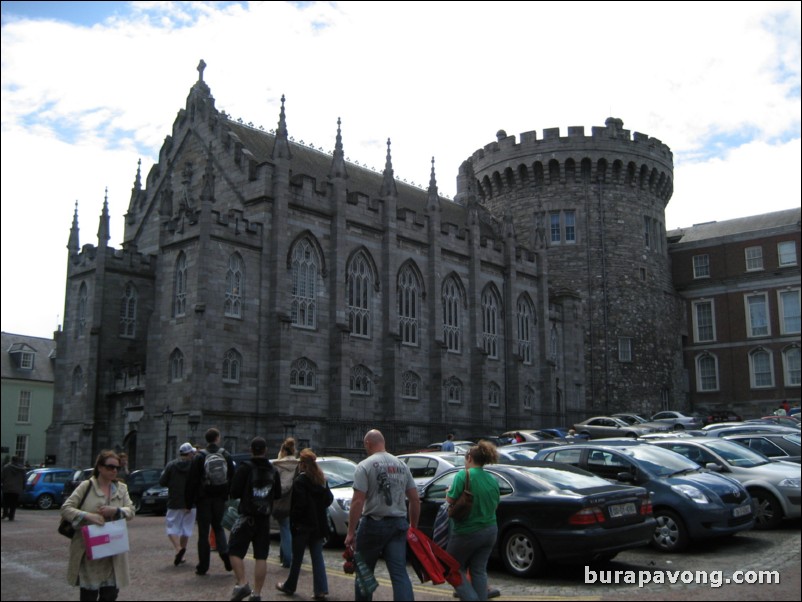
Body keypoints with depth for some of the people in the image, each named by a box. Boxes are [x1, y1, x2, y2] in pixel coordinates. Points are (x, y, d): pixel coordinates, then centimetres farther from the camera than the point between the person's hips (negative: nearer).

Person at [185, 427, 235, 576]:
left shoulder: (199, 458, -7)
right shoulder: (226, 456, 2)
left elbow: (191, 482, -7)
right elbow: (232, 478, 5)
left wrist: (188, 502, -1)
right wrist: (227, 495, 13)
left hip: (204, 499, -3)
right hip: (220, 499, 3)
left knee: (203, 532, 4)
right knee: (218, 527, 19)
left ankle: (203, 566, 5)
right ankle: (225, 554, -2)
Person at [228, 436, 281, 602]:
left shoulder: (245, 468, -10)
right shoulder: (273, 471, 5)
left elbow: (234, 492, -11)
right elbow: (277, 494, 12)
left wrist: (245, 494, 9)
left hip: (247, 517, -4)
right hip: (265, 519, 4)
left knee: (235, 551, 6)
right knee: (261, 557, 5)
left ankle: (242, 584, -10)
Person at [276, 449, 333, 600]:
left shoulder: (300, 481, -15)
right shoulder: (321, 479, 6)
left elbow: (299, 503, -19)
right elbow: (329, 498, 8)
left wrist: (293, 519, -8)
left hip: (303, 525, -6)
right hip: (318, 524, 6)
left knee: (297, 558, 8)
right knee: (317, 557, 6)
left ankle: (290, 586, 23)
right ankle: (321, 590, 1)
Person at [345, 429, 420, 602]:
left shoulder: (365, 466, -8)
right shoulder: (402, 466, 10)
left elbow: (358, 501, -16)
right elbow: (415, 500, 10)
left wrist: (351, 532, -12)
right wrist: (413, 527, 19)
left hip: (373, 524, -4)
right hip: (398, 524, 4)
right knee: (400, 574, 0)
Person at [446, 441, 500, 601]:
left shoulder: (463, 475, -15)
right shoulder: (492, 479, 4)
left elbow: (451, 499, -17)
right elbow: (495, 505, 11)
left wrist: (448, 491, 3)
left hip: (467, 532, -6)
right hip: (490, 531, 6)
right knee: (479, 570, 14)